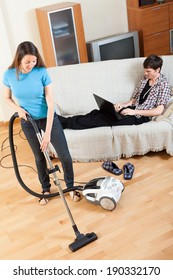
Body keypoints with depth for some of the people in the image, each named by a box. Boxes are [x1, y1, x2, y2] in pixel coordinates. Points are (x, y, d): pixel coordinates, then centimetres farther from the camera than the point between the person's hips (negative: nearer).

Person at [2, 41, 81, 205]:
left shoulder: (42, 72, -20)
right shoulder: (9, 75, -13)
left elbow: (51, 104, -21)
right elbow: (7, 98, 5)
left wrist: (47, 133, -23)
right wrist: (18, 109, -16)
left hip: (48, 119, -1)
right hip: (28, 122, 2)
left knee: (65, 155, 0)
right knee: (39, 157, 16)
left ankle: (70, 187, 25)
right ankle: (46, 189, 38)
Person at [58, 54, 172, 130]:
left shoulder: (163, 85, -9)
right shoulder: (144, 79, 13)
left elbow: (159, 111, -17)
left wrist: (134, 111, -20)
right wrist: (122, 105, -5)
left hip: (140, 116, -7)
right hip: (132, 110, 7)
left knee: (102, 119, -19)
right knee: (98, 113, -15)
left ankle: (65, 123, -20)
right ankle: (65, 121, -19)